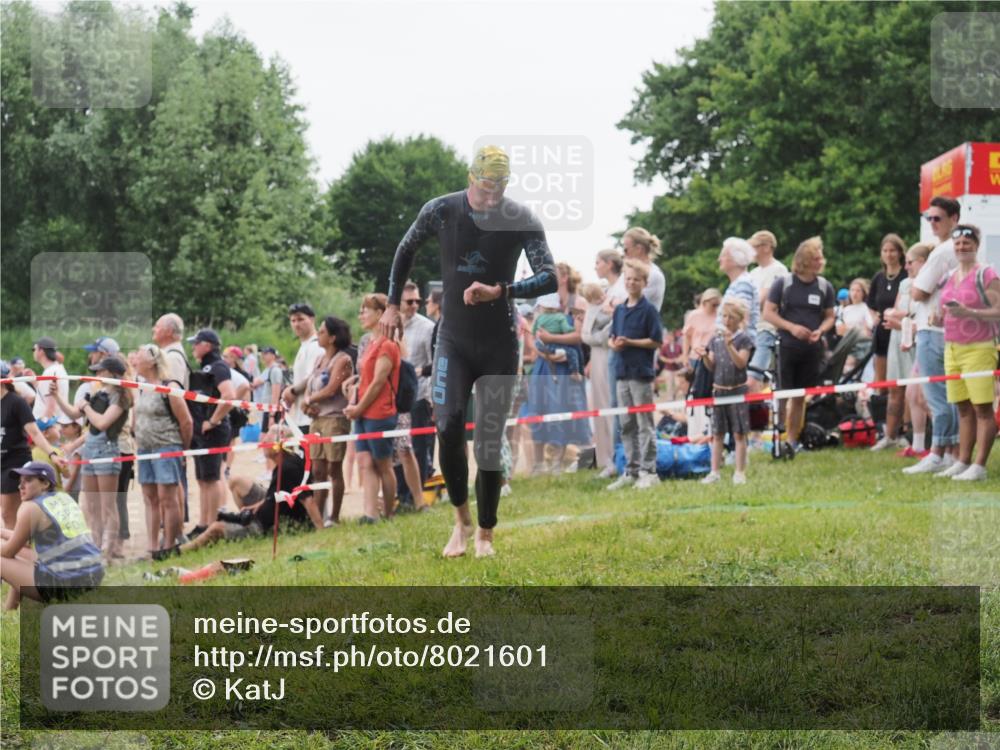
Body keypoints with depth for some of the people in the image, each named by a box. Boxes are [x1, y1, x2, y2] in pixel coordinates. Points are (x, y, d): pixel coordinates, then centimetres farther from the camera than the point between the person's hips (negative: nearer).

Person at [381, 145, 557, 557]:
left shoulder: (522, 221, -12)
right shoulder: (440, 211, -8)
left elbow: (550, 278, -20)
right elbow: (406, 250, 11)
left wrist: (500, 292, -34)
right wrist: (393, 304, 13)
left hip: (499, 346, -1)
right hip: (453, 341, 1)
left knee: (490, 442, 0)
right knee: (448, 427, -17)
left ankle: (485, 534, 14)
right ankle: (461, 518, 3)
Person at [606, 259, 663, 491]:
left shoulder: (649, 310, -7)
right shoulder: (619, 309, 12)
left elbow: (657, 341, -10)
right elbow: (612, 337, 19)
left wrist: (629, 342, -16)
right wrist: (613, 343, -3)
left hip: (642, 373, -7)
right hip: (623, 372, 7)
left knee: (645, 424, -4)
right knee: (627, 425, 10)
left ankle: (649, 471, -1)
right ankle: (631, 470, 17)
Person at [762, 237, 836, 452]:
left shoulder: (825, 286, 6)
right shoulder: (783, 284, -2)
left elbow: (830, 316, 12)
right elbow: (768, 313, -2)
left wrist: (820, 331, -9)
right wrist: (791, 327, -15)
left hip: (812, 349, 3)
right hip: (786, 346, -3)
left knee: (801, 396, 6)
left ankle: (793, 439, 12)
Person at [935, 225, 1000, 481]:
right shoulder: (950, 277, 16)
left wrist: (969, 312, -22)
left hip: (979, 349, -7)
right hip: (952, 348, 7)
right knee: (963, 409, 10)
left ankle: (979, 466, -9)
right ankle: (963, 462, 14)